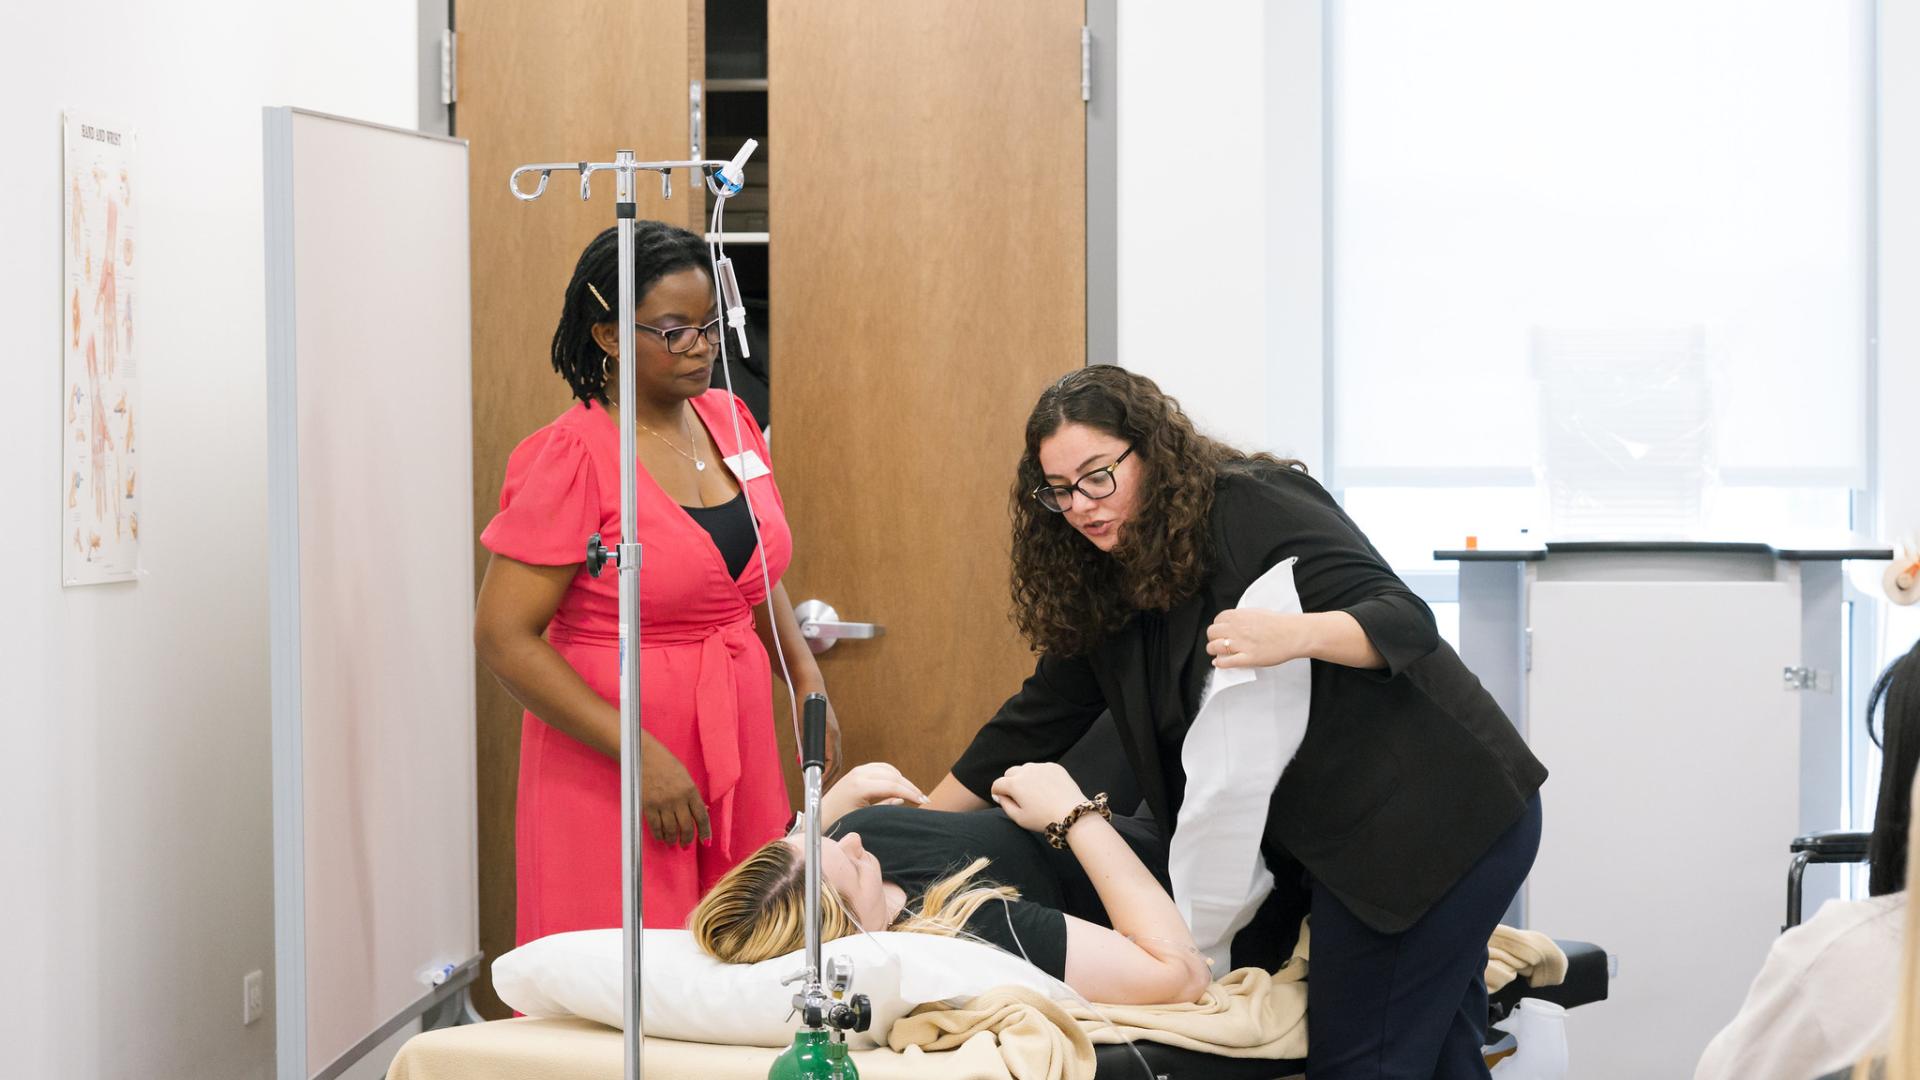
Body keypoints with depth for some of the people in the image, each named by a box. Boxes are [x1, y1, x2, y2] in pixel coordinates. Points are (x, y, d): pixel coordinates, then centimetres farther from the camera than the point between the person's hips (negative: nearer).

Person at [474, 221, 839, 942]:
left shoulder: (728, 421, 8)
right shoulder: (571, 457, -13)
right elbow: (503, 638, -16)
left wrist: (807, 679, 9)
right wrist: (640, 753, -20)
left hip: (736, 758, 6)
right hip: (608, 772, -6)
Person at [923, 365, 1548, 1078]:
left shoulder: (1251, 505, -12)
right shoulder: (1103, 591, 11)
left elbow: (1405, 621, -18)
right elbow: (1036, 721, 18)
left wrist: (1296, 635, -37)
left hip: (1429, 815, -8)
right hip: (1321, 843, 8)